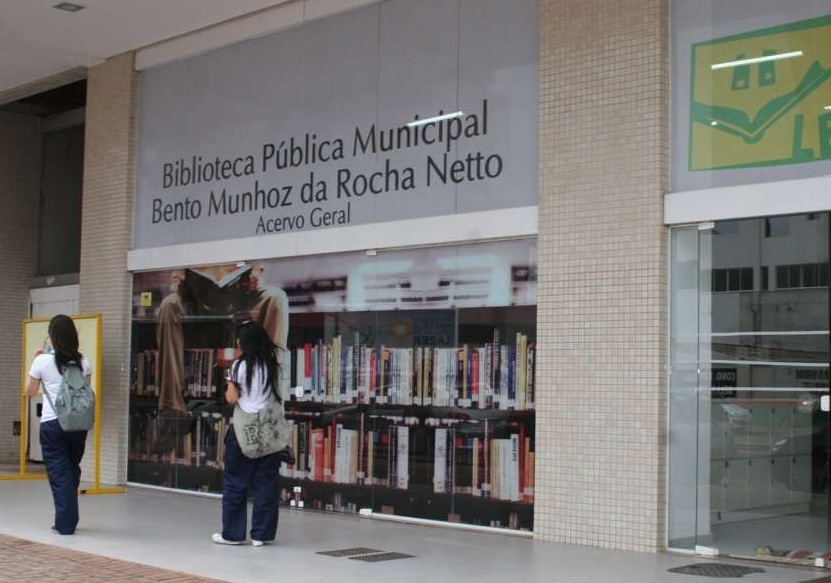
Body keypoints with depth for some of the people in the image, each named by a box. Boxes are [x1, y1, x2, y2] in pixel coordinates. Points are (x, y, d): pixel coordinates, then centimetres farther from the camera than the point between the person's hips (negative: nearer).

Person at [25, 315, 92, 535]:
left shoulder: (43, 361, -6)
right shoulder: (83, 362, 2)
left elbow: (30, 392, 6)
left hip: (52, 423, -3)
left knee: (59, 473, 3)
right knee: (72, 470, 15)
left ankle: (65, 523, 4)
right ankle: (70, 520, 23)